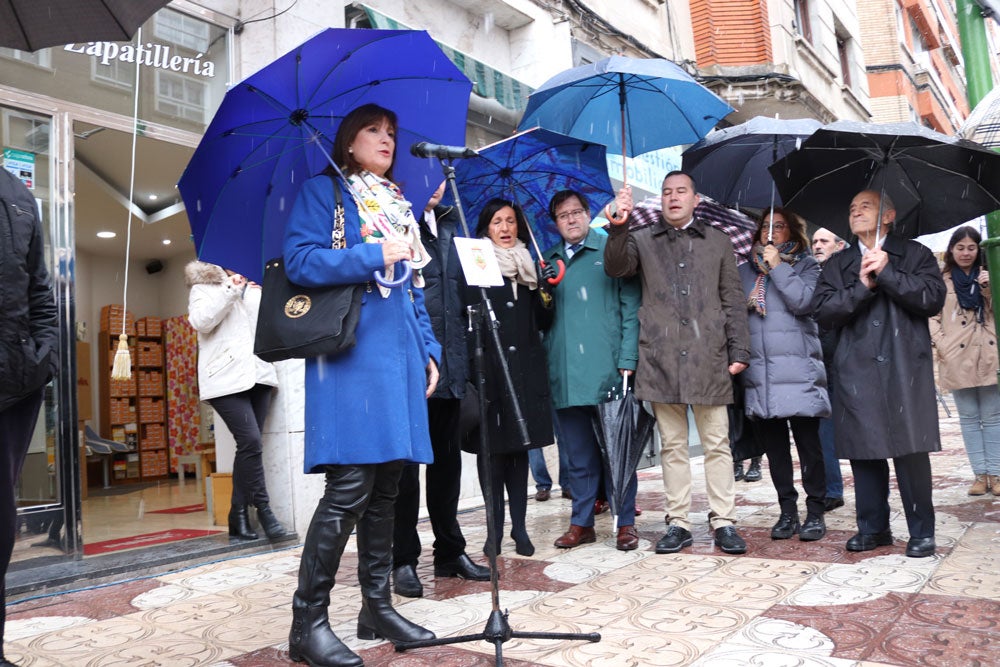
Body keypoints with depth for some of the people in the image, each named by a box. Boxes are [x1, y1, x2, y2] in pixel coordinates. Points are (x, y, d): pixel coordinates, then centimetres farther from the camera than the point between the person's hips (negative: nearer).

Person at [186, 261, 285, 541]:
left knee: (248, 445, 3)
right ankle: (263, 509, -5)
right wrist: (229, 290, -10)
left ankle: (239, 515, 10)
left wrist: (251, 293, 6)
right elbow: (201, 321, -9)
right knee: (251, 442, -16)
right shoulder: (203, 289, 10)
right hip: (227, 379, -5)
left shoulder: (252, 291, 22)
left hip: (257, 375, 5)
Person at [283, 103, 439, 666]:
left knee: (387, 487, 8)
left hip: (401, 355, 7)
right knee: (349, 487, -12)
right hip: (351, 352, -6)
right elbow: (300, 261, -9)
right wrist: (375, 256, -14)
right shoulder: (323, 192, 5)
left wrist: (430, 350, 13)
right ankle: (309, 620, 1)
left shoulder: (402, 207, 24)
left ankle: (378, 606, 19)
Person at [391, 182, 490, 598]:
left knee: (447, 459, 14)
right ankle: (403, 559, 15)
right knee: (406, 462, 2)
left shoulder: (450, 227, 17)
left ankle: (450, 551, 27)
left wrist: (463, 358, 13)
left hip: (449, 366, 6)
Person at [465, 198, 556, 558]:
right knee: (492, 447, -2)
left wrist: (545, 291, -2)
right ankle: (495, 530, 8)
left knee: (520, 447, 7)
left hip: (526, 369, 4)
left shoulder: (530, 267, 16)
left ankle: (519, 526, 14)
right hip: (489, 369, -3)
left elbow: (543, 323, 13)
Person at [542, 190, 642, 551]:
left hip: (608, 370, -3)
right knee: (578, 454, 11)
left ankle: (625, 523, 16)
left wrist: (628, 359, -10)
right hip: (564, 374, 4)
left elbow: (631, 307, -1)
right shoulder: (548, 261, 15)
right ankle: (581, 523, 21)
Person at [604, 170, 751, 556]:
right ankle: (678, 523, 15)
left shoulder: (718, 242, 14)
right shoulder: (642, 240, 13)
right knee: (672, 445, 6)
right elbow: (615, 267, -6)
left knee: (716, 443, 3)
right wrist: (618, 226, -20)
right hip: (661, 358, 0)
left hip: (708, 358, 0)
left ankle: (723, 522, 13)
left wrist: (739, 351, 3)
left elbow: (733, 302, 11)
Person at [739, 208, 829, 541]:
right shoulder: (745, 271, 17)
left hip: (798, 368, -3)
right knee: (773, 444, 7)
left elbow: (803, 301, -10)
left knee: (808, 441, -2)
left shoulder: (805, 265, 8)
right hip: (758, 370, 3)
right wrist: (746, 304, -3)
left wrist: (777, 266, -6)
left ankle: (815, 512, 9)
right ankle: (787, 510, 16)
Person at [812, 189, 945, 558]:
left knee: (910, 450, -4)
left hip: (905, 369, -2)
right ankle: (873, 528, 17)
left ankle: (922, 531, 10)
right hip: (856, 373, 2)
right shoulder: (838, 264, 16)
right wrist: (862, 287, -9)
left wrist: (887, 273, -9)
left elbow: (933, 299, -5)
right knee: (865, 452, 5)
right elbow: (824, 312, 2)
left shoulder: (915, 254, 11)